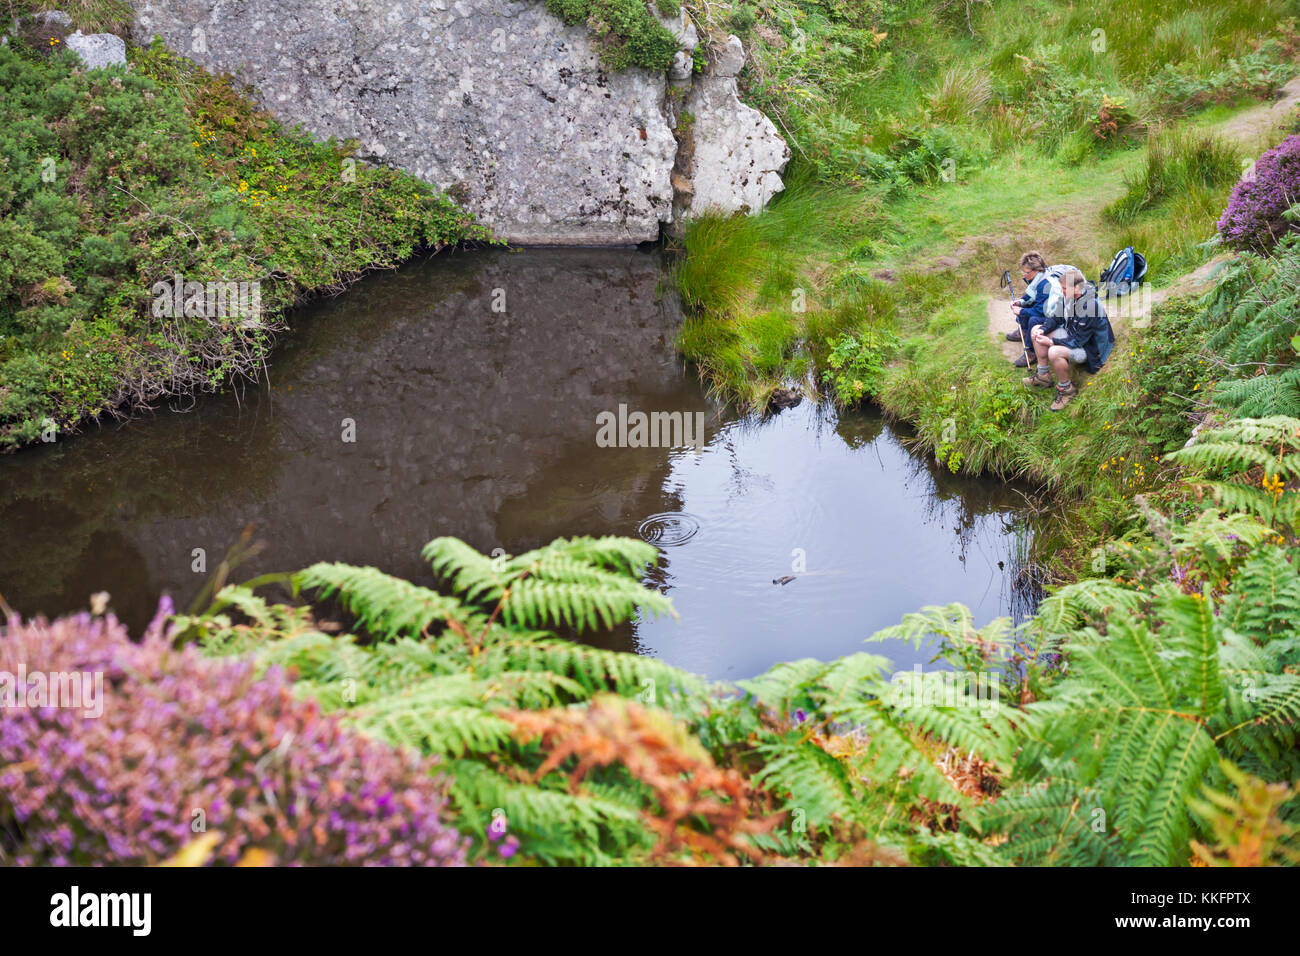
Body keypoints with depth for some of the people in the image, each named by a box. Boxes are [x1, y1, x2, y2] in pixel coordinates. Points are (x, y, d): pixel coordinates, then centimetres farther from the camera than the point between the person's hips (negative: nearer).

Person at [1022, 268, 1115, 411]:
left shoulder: (1090, 306, -33)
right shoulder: (1068, 297, -8)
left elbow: (1078, 340, -30)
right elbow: (1056, 318, 8)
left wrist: (1051, 341, -27)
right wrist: (1043, 330, -11)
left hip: (1090, 346, -10)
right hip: (1072, 334, 10)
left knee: (1054, 352, -34)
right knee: (1036, 330, 5)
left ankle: (1066, 388, -10)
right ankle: (1043, 376, 11)